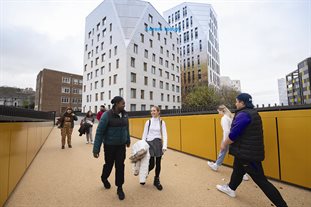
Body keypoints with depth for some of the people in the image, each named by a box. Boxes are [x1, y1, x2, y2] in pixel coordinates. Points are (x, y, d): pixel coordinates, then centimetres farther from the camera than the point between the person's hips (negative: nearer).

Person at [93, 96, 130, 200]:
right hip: (109, 145, -3)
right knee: (109, 164, 18)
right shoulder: (107, 115, -19)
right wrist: (96, 149, -15)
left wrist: (128, 140, 17)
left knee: (120, 166, 8)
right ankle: (104, 178, 52)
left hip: (121, 145, 3)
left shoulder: (125, 115, -3)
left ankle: (120, 188, 29)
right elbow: (99, 132, -16)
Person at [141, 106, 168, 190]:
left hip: (158, 144, 1)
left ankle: (157, 180, 32)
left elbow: (164, 135, -3)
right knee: (151, 164, -1)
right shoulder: (148, 122, -1)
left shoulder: (162, 122, 1)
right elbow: (144, 134, 1)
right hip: (150, 143, -1)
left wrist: (164, 146, -13)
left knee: (158, 163, 10)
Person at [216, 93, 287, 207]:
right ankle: (230, 188, 42)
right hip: (249, 150, 11)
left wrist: (224, 144, -8)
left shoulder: (243, 114, -23)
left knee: (260, 180, 2)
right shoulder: (253, 112, 10)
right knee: (238, 170, 24)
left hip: (248, 153, -11)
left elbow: (233, 134, -23)